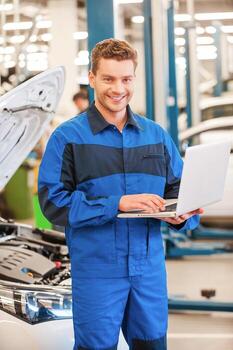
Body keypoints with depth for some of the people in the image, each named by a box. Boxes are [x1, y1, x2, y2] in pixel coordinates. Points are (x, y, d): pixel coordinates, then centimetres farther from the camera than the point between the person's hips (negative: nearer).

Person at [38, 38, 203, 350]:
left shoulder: (156, 135, 10)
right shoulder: (68, 137, -2)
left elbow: (179, 192, 10)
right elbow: (53, 202, -10)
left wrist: (181, 216, -14)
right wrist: (117, 204, -20)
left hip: (150, 266, 4)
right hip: (96, 269, -3)